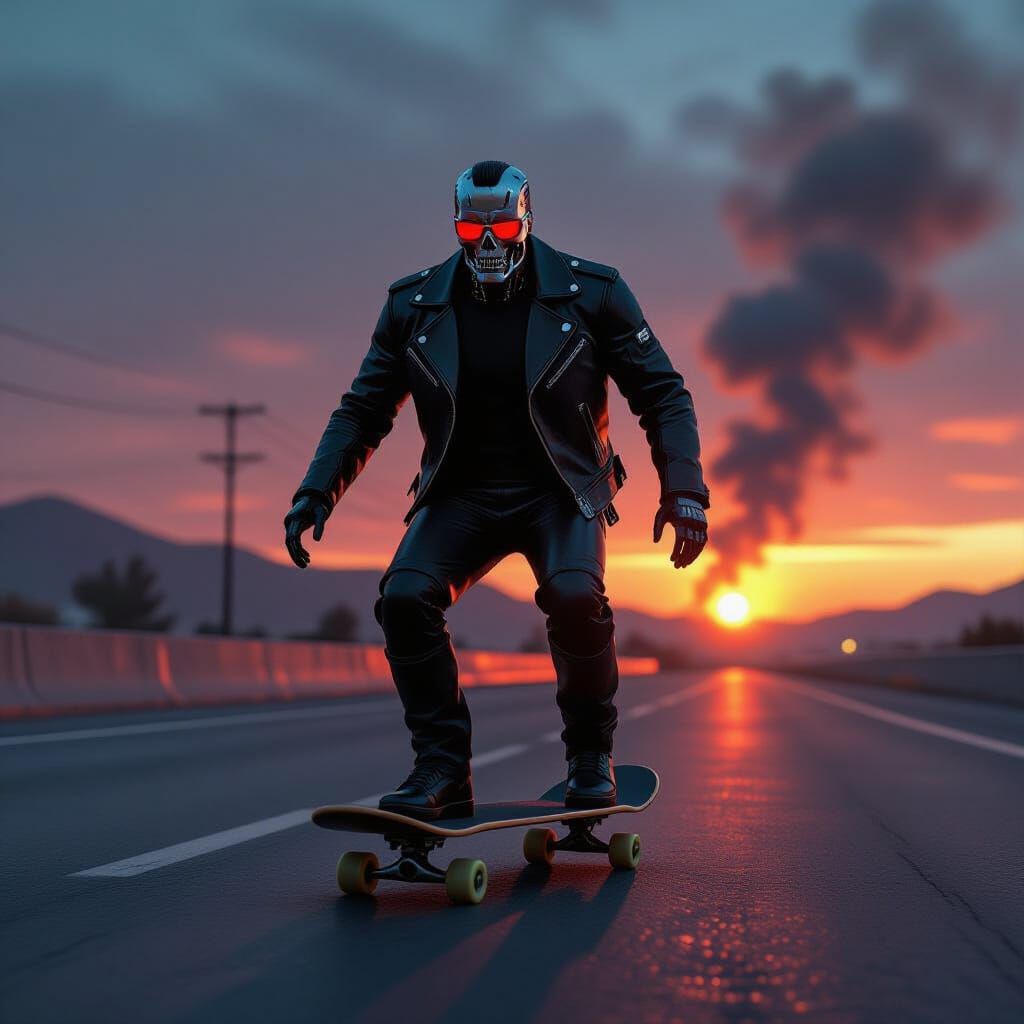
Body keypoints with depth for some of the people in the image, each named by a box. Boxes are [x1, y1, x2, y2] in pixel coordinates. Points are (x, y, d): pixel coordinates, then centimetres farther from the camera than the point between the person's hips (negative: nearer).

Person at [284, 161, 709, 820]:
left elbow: (662, 394, 1)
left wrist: (684, 491, -11)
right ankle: (443, 770, -13)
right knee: (405, 596, -25)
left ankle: (592, 757, -7)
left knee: (574, 595, -31)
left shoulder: (591, 292, -4)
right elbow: (364, 411, 11)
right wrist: (318, 491, -3)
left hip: (560, 491, -2)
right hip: (462, 494, 2)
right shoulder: (414, 305, 2)